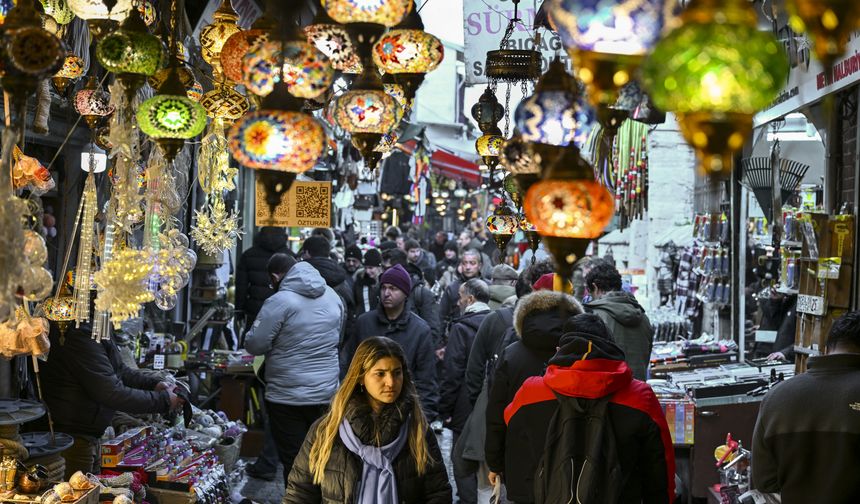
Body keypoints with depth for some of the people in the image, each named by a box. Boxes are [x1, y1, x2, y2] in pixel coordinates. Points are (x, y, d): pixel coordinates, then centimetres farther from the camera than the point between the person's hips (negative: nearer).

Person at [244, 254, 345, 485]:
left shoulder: (280, 302, -17)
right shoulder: (333, 296, 4)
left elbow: (254, 345, -14)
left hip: (288, 397, -6)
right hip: (327, 392, 6)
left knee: (294, 461, 4)